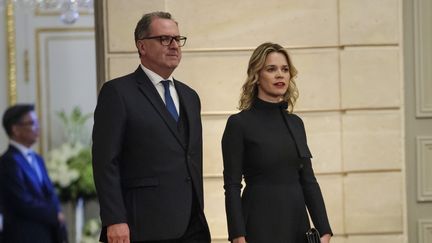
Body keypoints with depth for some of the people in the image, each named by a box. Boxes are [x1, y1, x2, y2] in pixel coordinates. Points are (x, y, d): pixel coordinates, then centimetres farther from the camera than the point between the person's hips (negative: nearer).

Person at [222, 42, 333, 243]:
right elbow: (232, 186, -9)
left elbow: (308, 180, 11)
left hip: (297, 223, 6)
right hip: (261, 226, -5)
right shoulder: (239, 123, -5)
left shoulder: (296, 123, 11)